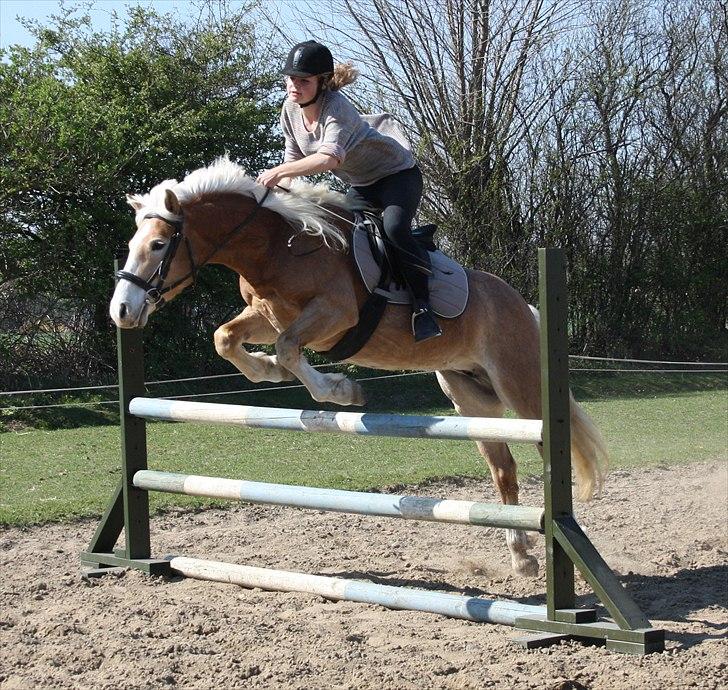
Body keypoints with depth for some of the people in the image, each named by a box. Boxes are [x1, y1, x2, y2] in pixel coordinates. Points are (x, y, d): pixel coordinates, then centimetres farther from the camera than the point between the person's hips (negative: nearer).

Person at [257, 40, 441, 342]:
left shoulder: (336, 106, -29)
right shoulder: (290, 109, -5)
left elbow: (330, 158, -45)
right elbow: (294, 159, 4)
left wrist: (278, 172, -45)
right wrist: (279, 188, -14)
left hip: (398, 173, -9)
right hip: (362, 187, 9)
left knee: (394, 227, -33)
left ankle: (422, 308, -30)